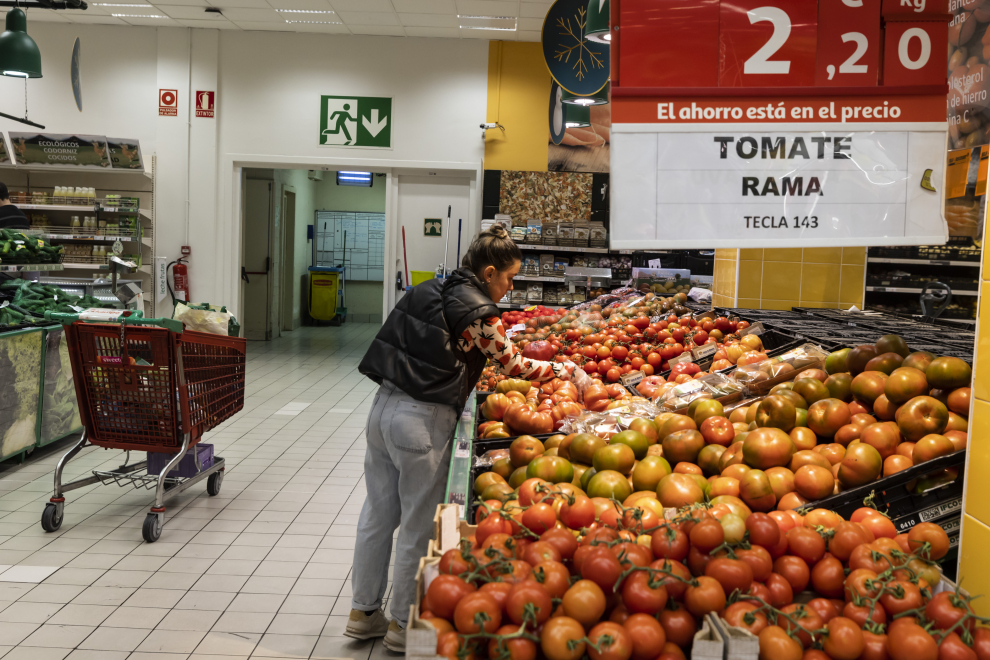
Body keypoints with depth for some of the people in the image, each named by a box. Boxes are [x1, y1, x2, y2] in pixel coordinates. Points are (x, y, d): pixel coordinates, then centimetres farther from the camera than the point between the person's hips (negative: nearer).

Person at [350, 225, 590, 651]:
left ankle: (364, 611, 31)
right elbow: (514, 367, -3)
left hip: (384, 407, 8)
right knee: (418, 525, 7)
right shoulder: (479, 313, -12)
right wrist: (570, 372, 8)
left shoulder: (427, 292, 11)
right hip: (423, 422, -8)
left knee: (378, 514, 17)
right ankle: (403, 624, 20)